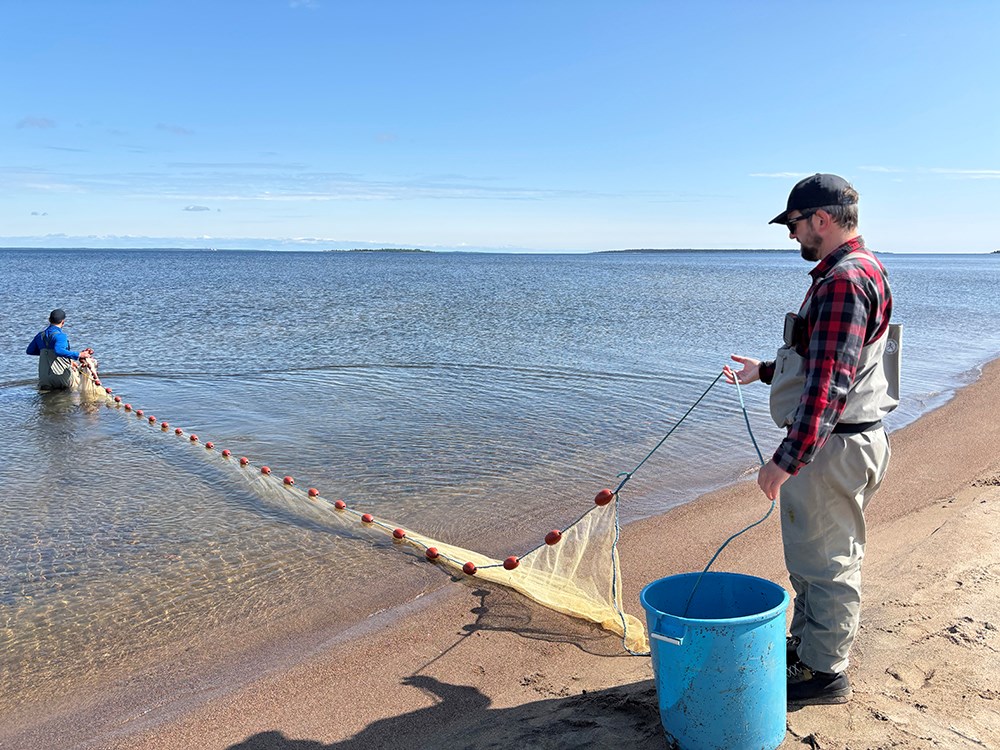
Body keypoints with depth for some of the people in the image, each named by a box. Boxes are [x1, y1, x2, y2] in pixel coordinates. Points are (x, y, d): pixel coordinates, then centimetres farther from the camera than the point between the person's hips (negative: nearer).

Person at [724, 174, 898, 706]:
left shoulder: (844, 280, -22)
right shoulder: (858, 272, 14)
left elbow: (829, 383, -29)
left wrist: (786, 460, -28)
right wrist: (762, 371, 22)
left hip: (831, 445, -11)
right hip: (831, 442, 11)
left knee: (827, 561, 3)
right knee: (812, 554, 22)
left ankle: (825, 673, 18)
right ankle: (804, 645, 38)